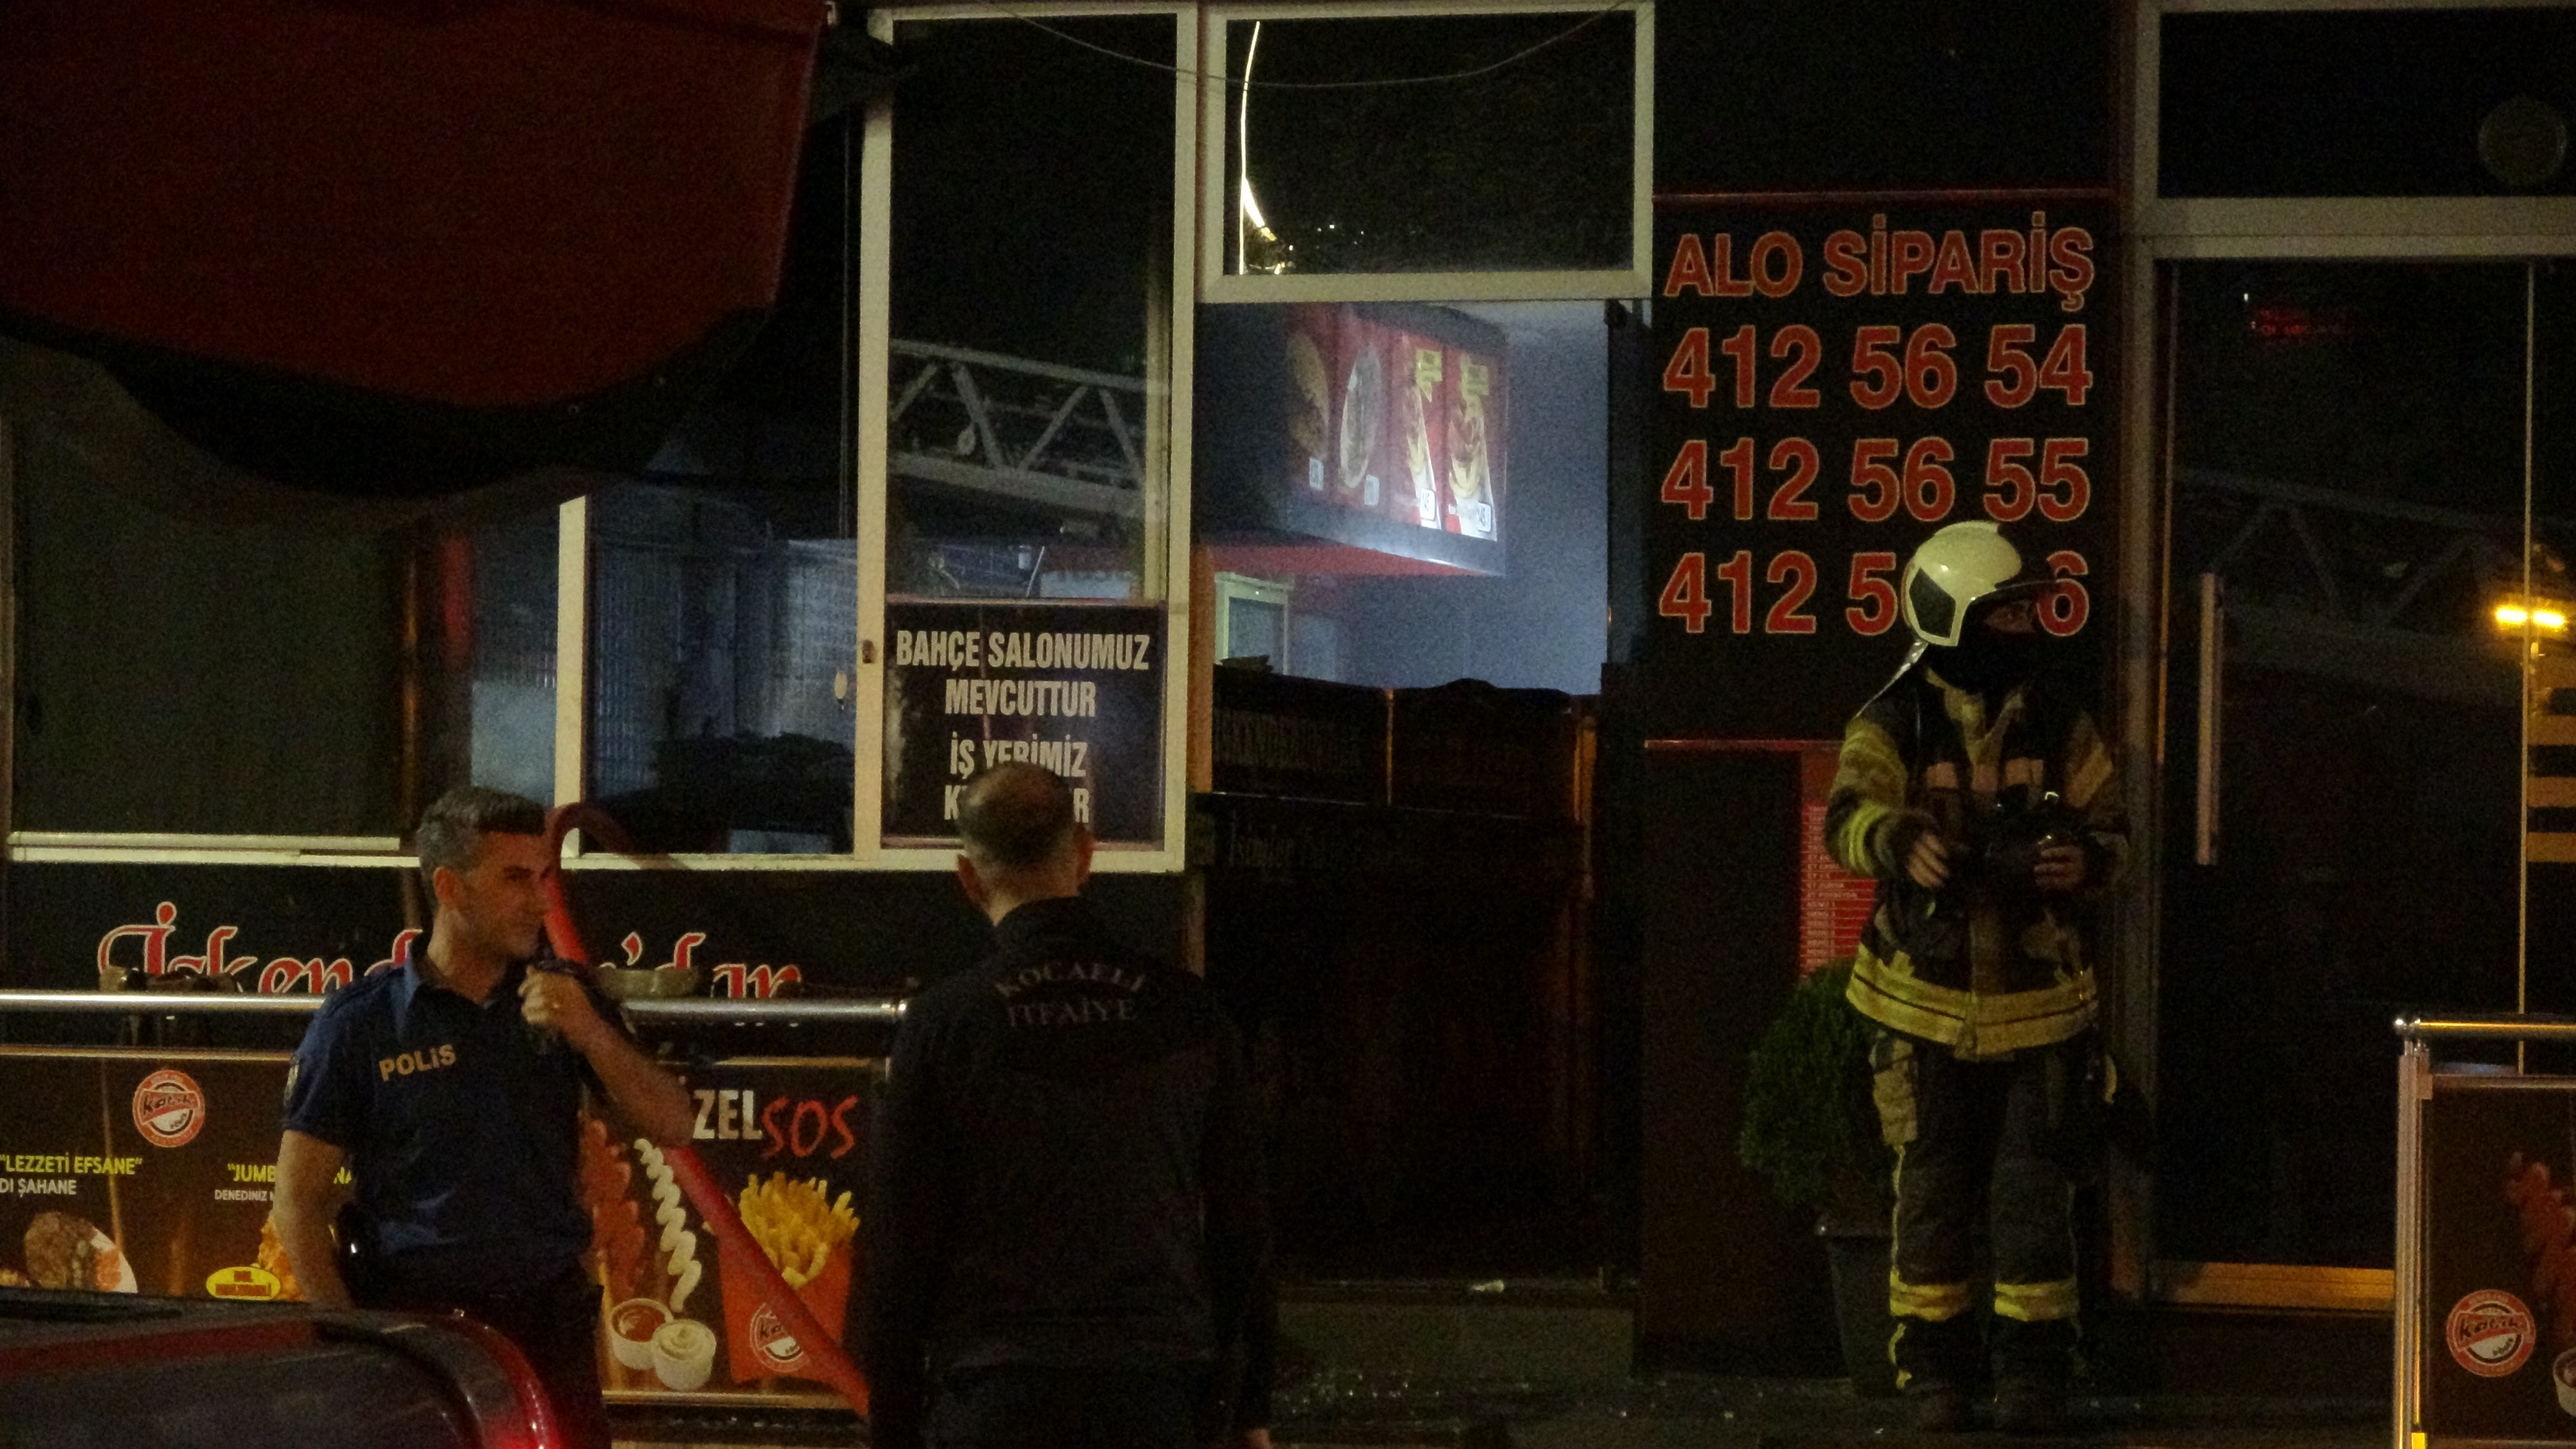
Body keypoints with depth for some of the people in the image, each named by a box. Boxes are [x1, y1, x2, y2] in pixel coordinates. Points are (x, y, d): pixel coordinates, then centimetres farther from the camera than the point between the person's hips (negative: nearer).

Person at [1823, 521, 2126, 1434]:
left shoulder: (2057, 724, 4)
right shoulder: (1893, 726, -6)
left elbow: (2109, 827, 8)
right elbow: (1849, 820, -22)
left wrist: (2085, 859, -16)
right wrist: (1903, 845, -44)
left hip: (2038, 1005, 2)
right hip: (1928, 1005, -2)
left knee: (2033, 1189, 2)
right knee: (1933, 1190, 4)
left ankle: (2033, 1370, 10)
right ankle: (1933, 1369, 14)